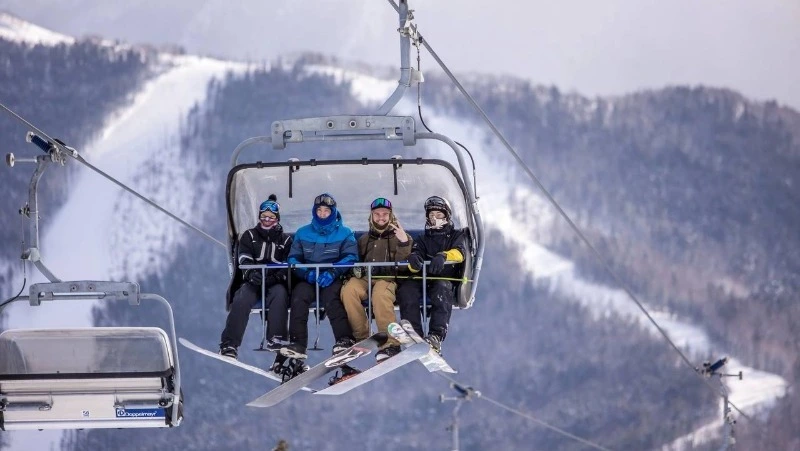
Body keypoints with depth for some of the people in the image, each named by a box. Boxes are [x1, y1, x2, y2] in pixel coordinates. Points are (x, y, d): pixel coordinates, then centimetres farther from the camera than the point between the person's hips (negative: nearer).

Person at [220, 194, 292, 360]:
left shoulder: (285, 240, 15)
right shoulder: (249, 236, 16)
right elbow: (244, 260, 1)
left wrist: (276, 277, -17)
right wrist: (251, 274, -22)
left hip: (275, 283, 0)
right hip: (253, 282, 0)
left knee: (279, 295, -36)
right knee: (241, 300, -31)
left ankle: (276, 340, -37)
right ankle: (229, 344, -35)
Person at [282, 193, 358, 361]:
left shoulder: (344, 233, 12)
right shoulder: (303, 233, 18)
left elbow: (351, 257, -1)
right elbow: (293, 258, 9)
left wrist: (332, 273, -20)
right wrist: (306, 273, -13)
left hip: (333, 280, -2)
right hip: (308, 279, 2)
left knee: (331, 299, -36)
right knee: (298, 298, -31)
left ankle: (345, 340, -47)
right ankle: (297, 344, -39)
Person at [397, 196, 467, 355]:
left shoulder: (457, 236, 18)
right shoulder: (422, 239, 26)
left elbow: (459, 253, -5)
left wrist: (443, 256, -29)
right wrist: (414, 260, -20)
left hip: (447, 280, -3)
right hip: (424, 280, 3)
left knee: (442, 288, -39)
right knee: (406, 288, -31)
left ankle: (436, 336, -53)